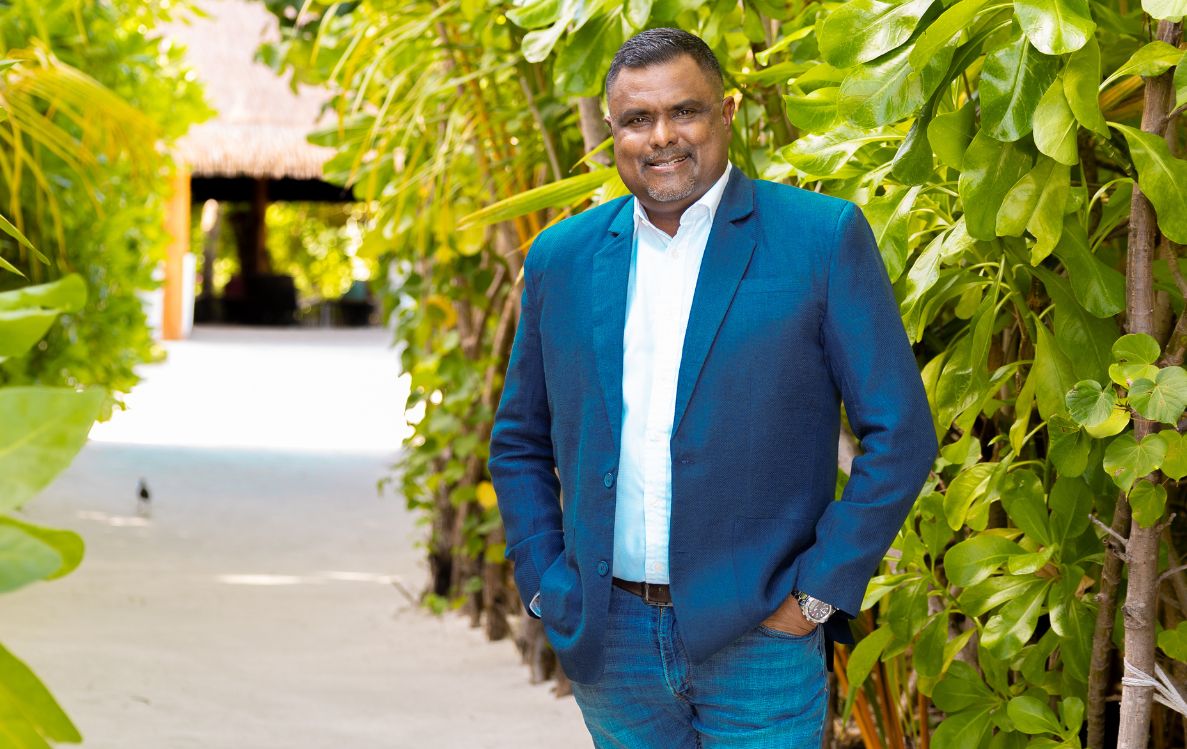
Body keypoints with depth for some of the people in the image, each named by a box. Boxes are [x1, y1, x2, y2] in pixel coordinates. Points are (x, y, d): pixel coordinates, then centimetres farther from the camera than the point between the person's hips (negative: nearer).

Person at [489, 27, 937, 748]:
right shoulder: (561, 257, 7)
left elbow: (900, 433, -6)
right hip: (609, 646, 4)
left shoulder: (824, 237, -5)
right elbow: (519, 442, 17)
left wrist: (818, 595, -9)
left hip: (757, 639, -3)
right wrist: (544, 584, 6)